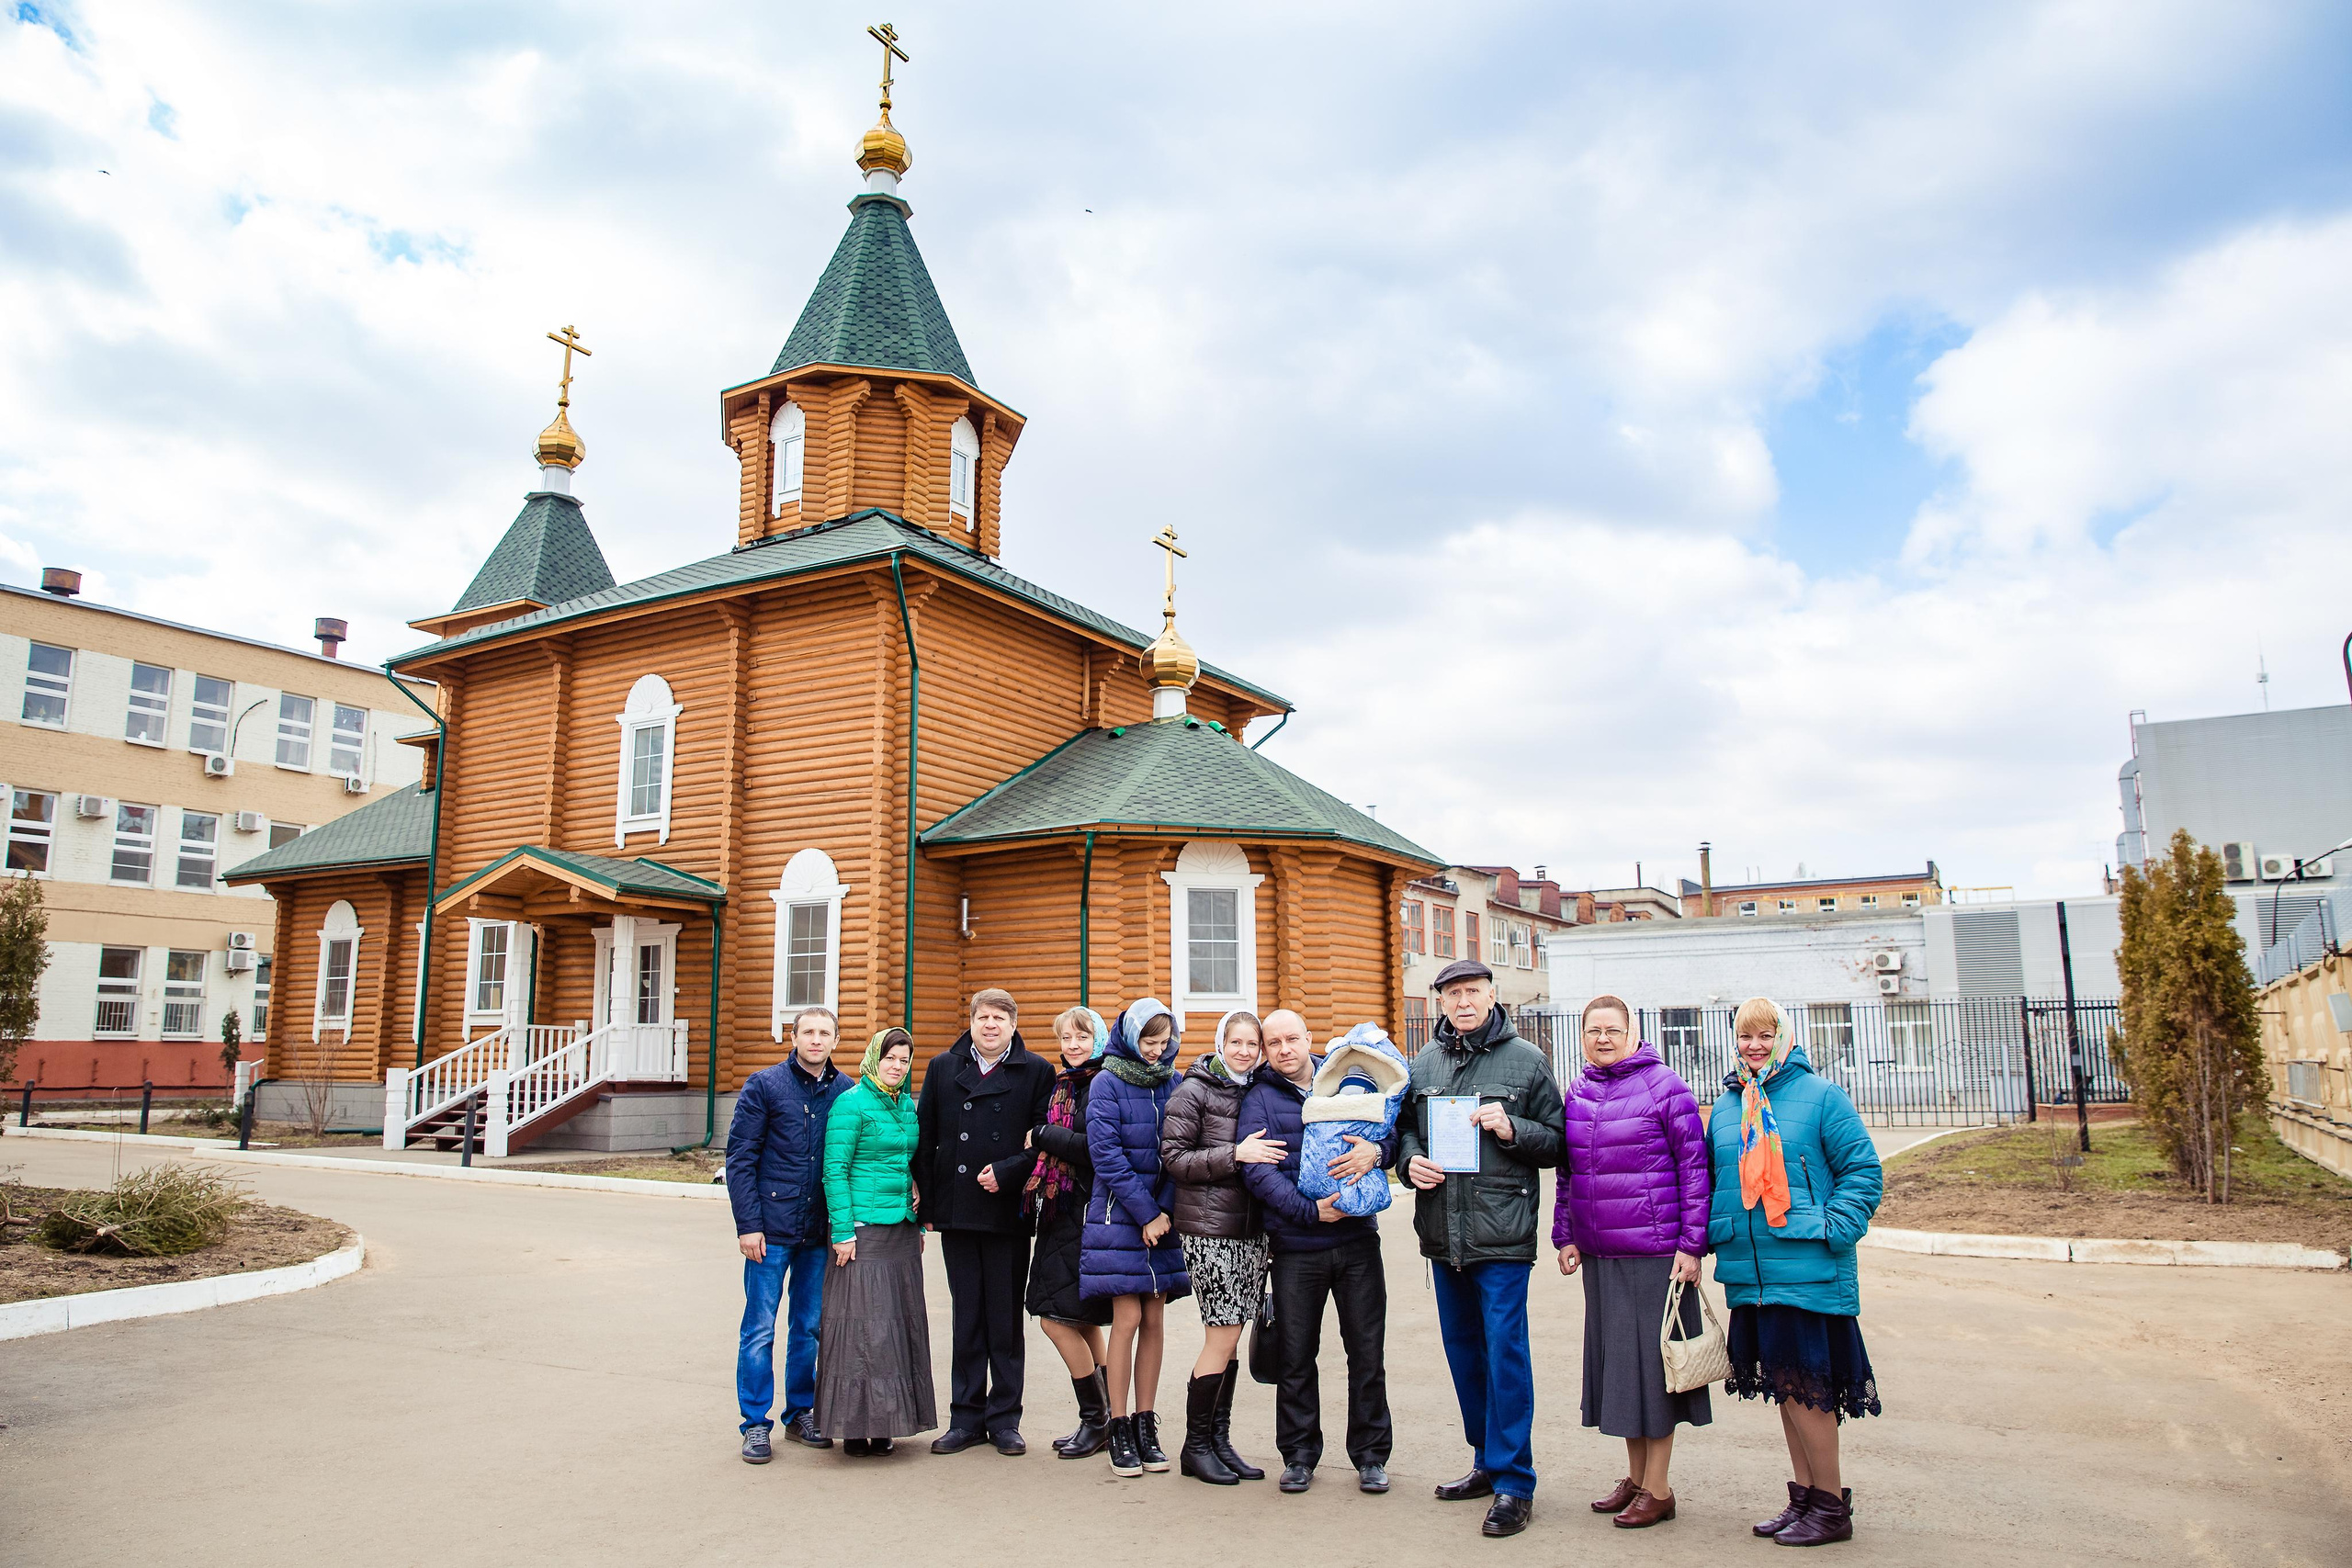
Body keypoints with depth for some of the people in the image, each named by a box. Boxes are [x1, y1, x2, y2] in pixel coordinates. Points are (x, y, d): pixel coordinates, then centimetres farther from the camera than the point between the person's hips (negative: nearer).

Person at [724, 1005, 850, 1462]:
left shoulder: (847, 1093, 4)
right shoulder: (764, 1085, -3)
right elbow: (740, 1158, -4)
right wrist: (748, 1224, -9)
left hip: (821, 1233, 3)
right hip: (771, 1229, -3)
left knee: (810, 1328, 12)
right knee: (760, 1329, 2)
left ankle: (801, 1414, 26)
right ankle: (755, 1424, 14)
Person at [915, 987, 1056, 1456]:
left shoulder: (1037, 1072, 1)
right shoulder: (942, 1068, 9)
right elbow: (924, 1138, 8)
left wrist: (1007, 1172, -14)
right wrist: (927, 1202, 2)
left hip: (1009, 1211, -2)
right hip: (956, 1212, 2)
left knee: (1006, 1320, 5)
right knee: (967, 1317, 9)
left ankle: (1004, 1419, 16)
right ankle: (967, 1418, 19)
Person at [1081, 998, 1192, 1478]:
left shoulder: (1174, 1085, 6)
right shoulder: (1108, 1084, -6)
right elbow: (1106, 1154, -12)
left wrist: (1166, 1210, -8)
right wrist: (1146, 1214, -13)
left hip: (1163, 1217, 4)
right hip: (1119, 1216, -4)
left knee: (1155, 1321, 5)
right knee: (1127, 1318, -5)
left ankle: (1146, 1425, 15)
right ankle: (1119, 1430, 5)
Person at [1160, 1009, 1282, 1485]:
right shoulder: (1193, 1092, -5)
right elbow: (1173, 1157, -11)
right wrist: (1235, 1155, -19)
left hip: (1251, 1227, 6)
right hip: (1209, 1227, -6)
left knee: (1229, 1337, 9)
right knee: (1223, 1336, -5)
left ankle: (1218, 1440, 20)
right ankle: (1195, 1446, 9)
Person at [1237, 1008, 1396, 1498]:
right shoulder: (1259, 1100, 0)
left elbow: (1394, 1134, 5)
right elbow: (1259, 1173, -11)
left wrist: (1377, 1152, -18)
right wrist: (1311, 1209, -22)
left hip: (1357, 1241, 1)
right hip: (1295, 1247, -1)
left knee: (1367, 1352, 7)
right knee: (1295, 1356, 8)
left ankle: (1371, 1456, 22)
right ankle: (1299, 1455, 24)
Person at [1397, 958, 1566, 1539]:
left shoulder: (1526, 1060, -1)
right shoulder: (1423, 1063, 9)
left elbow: (1557, 1141, 1)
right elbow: (1405, 1127, 19)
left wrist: (1512, 1128, -16)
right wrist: (1412, 1159, -1)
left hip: (1502, 1233, -5)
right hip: (1442, 1231, 5)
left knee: (1504, 1351, -3)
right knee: (1462, 1348, 15)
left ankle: (1513, 1481, 8)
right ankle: (1487, 1461, 30)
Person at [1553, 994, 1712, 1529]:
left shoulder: (1663, 1085, -7)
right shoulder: (1577, 1094, 9)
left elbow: (1694, 1167, -7)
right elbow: (1567, 1172, 16)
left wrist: (1691, 1243, -10)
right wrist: (1565, 1235, 9)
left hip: (1655, 1251, -5)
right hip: (1599, 1254, 6)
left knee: (1652, 1360, 2)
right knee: (1614, 1358, 12)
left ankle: (1658, 1488, 14)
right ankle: (1635, 1476, 26)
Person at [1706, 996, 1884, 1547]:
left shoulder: (1820, 1095, -5)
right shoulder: (1725, 1106, 11)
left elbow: (1862, 1169, -6)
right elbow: (1710, 1178, 20)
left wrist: (1834, 1231, -15)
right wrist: (1707, 1236, 7)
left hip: (1807, 1269, -6)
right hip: (1748, 1271, 6)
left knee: (1803, 1384, -3)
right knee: (1783, 1383, 14)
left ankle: (1831, 1507, 12)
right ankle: (1803, 1496, 25)